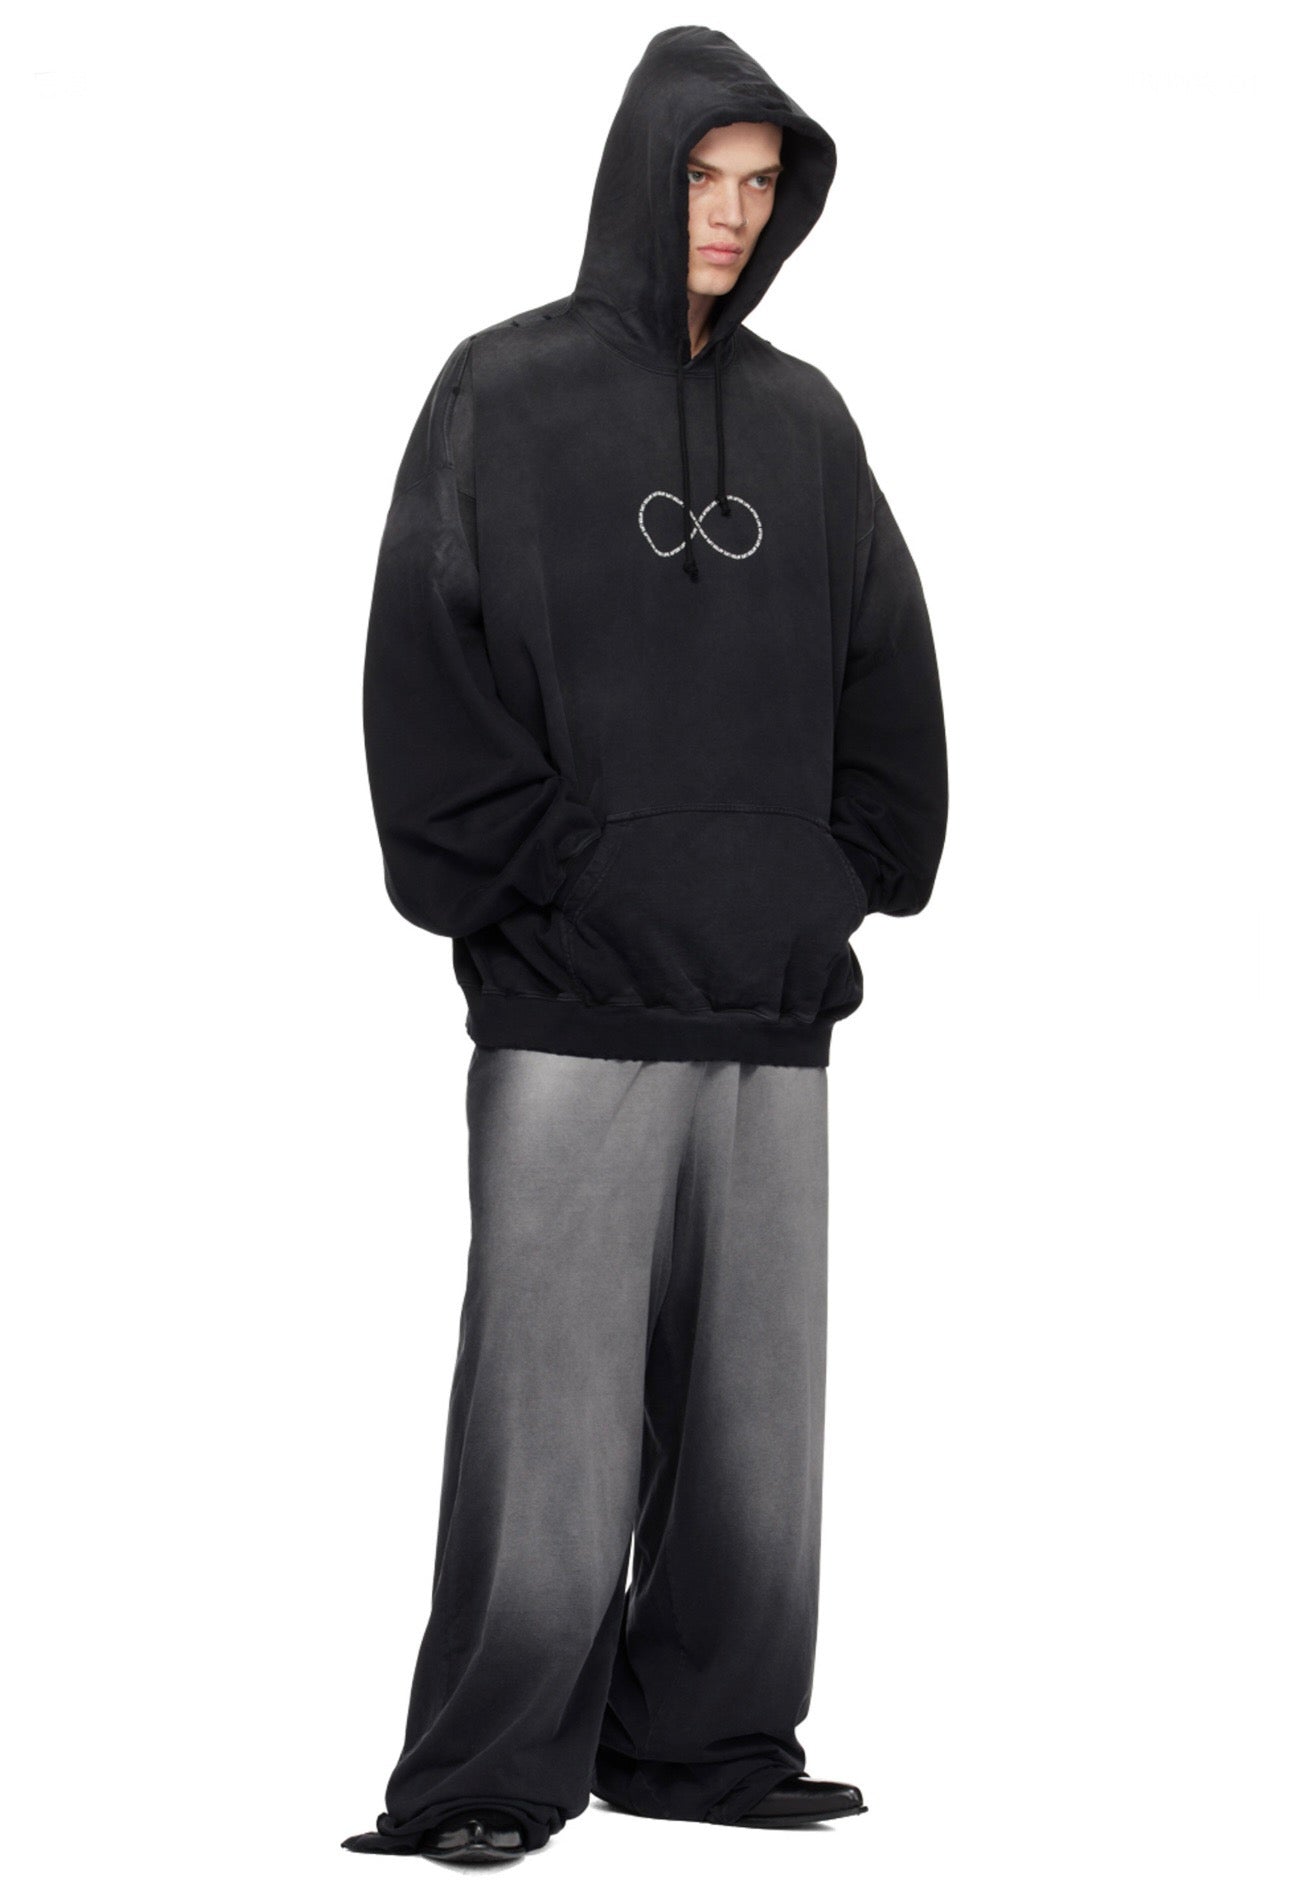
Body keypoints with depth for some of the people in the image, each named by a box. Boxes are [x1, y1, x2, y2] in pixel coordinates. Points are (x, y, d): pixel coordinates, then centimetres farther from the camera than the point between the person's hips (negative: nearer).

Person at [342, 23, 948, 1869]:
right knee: (553, 1389, -6)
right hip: (571, 992, -4)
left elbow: (887, 671, 16)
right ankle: (497, 1770, -1)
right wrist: (507, 878, -10)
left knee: (754, 1390, 6)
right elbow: (428, 657, -5)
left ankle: (711, 1734, 15)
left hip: (773, 998, 5)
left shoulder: (805, 419, 14)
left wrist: (852, 879, 7)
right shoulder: (504, 394, 1)